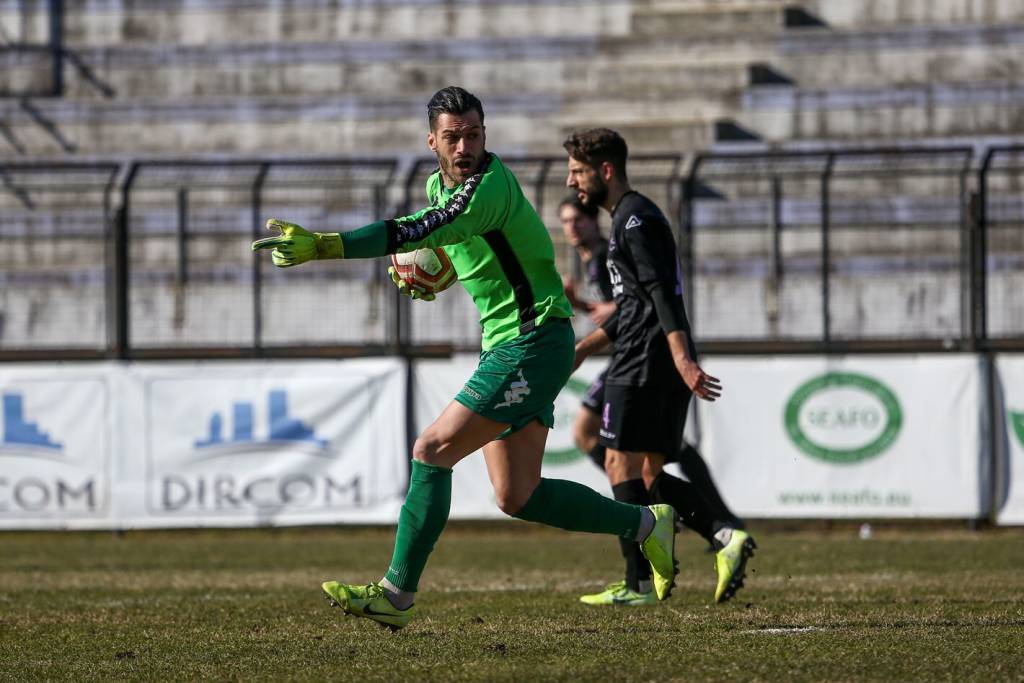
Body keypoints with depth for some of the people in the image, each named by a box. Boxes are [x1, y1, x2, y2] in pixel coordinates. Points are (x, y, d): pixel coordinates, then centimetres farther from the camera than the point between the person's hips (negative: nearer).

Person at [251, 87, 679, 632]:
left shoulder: (490, 185, -20)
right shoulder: (439, 183, 10)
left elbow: (420, 232, -33)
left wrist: (321, 246, -39)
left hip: (533, 339, -10)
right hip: (506, 345, 10)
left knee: (433, 451, -13)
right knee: (516, 498, 8)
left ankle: (397, 593, -10)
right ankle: (646, 524, 21)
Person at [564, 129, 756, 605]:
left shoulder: (635, 218, -9)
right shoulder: (630, 217, 23)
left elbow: (662, 293, -21)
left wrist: (681, 358, -29)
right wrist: (585, 347, 27)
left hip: (646, 364, -10)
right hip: (665, 368, 10)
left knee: (622, 465, -6)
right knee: (649, 476, 9)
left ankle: (639, 581, -8)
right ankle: (727, 537, -6)